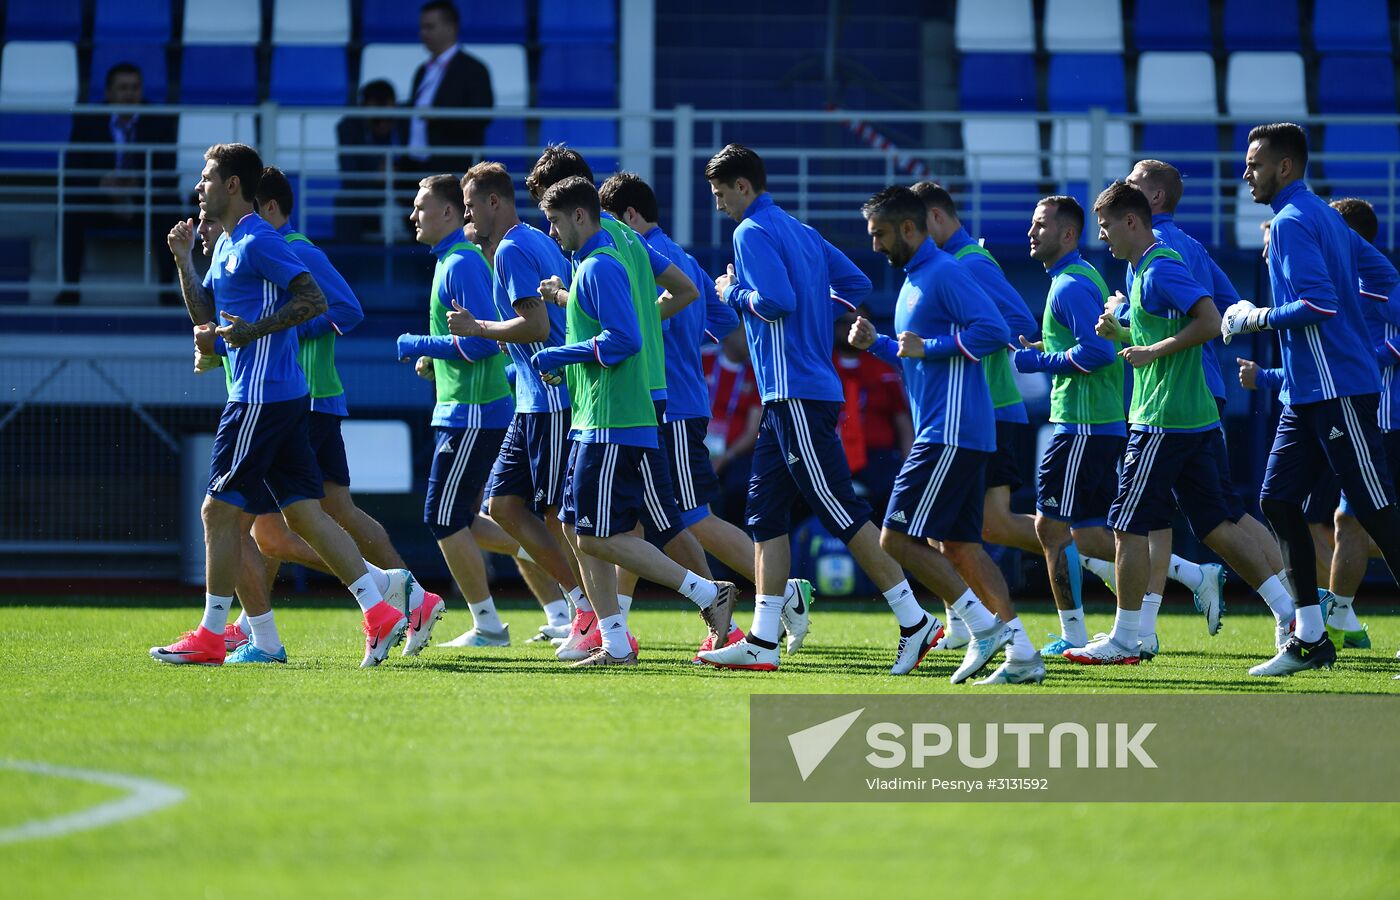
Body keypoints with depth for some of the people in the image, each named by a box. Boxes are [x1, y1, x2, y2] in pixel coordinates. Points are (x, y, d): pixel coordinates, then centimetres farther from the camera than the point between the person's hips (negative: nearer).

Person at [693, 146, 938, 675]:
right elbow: (857, 284, 20)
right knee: (765, 513, 8)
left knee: (841, 512, -8)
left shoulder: (753, 233, -10)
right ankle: (762, 642, 6)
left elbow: (777, 299, -22)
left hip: (796, 395, -10)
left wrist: (734, 292, -5)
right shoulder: (801, 232, 18)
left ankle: (915, 622, -9)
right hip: (789, 397, 10)